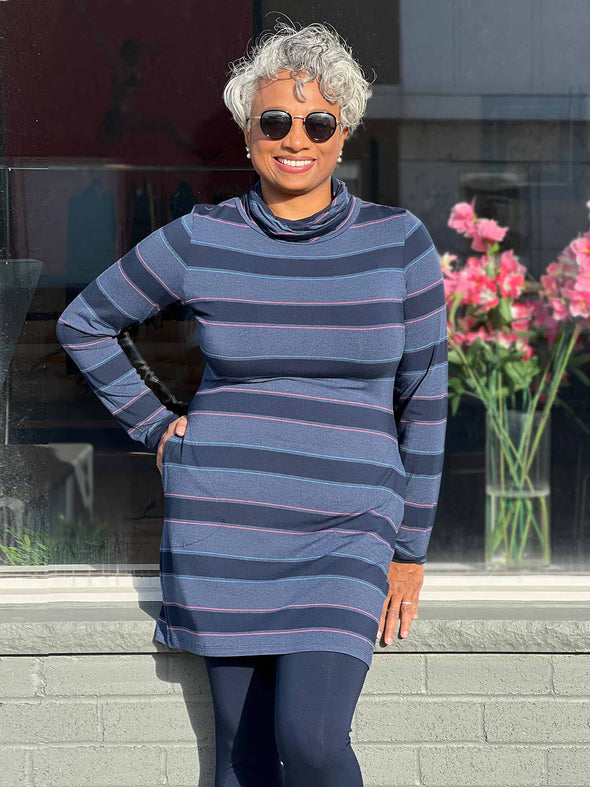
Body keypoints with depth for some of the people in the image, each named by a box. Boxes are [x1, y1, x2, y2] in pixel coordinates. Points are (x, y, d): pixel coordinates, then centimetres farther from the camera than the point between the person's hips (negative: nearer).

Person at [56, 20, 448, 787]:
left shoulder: (398, 243, -1)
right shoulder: (199, 241, 0)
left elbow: (424, 401, 4)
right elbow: (84, 324, 14)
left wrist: (411, 549, 5)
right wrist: (156, 426, 6)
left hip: (344, 532, -1)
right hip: (222, 523, 1)